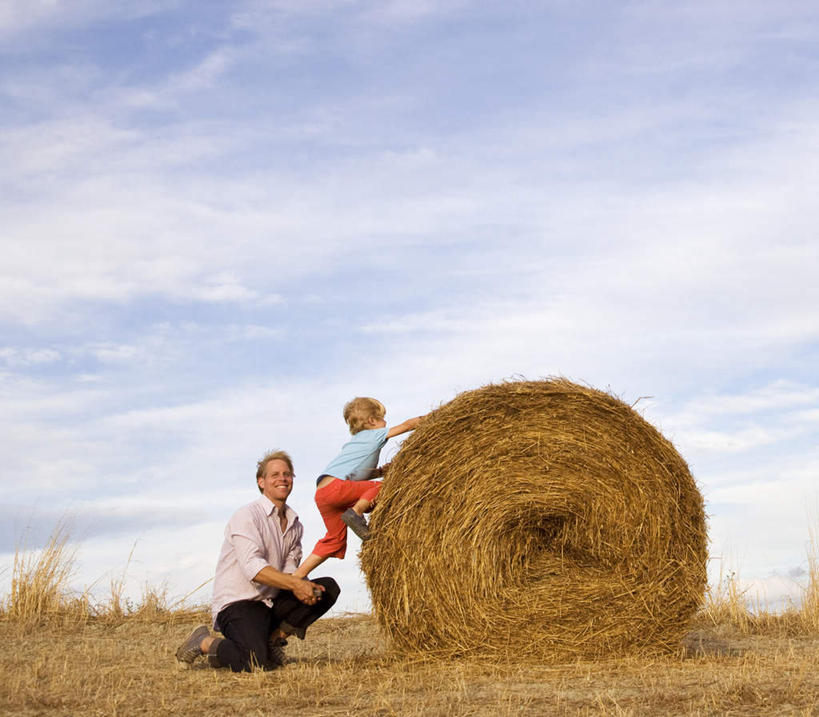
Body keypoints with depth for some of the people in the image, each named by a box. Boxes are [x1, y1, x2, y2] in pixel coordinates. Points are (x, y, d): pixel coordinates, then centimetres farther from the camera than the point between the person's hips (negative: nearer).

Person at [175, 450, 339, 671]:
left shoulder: (294, 524, 13)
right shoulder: (246, 516, -12)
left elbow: (289, 568, 7)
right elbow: (253, 567, -24)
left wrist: (302, 586, -16)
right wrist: (294, 584, -29)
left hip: (272, 602, 7)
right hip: (237, 602, -7)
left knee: (328, 587, -7)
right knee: (254, 663, -30)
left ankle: (275, 637, 1)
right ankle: (205, 642, -1)